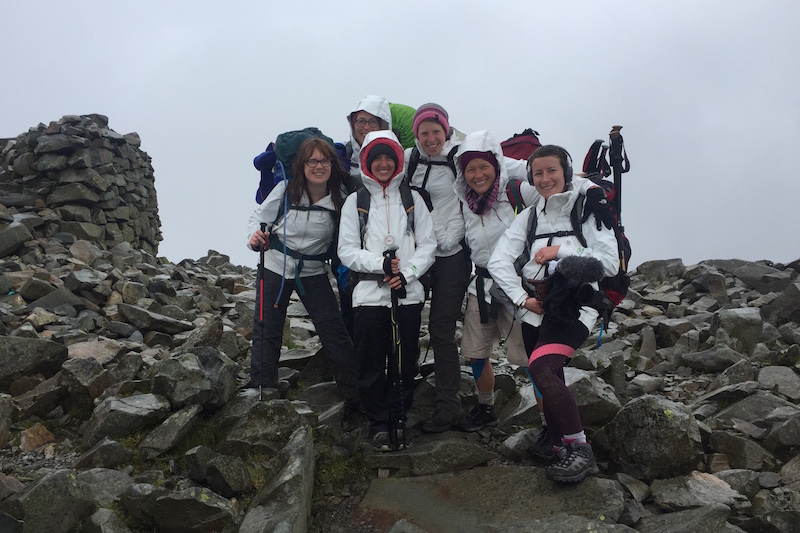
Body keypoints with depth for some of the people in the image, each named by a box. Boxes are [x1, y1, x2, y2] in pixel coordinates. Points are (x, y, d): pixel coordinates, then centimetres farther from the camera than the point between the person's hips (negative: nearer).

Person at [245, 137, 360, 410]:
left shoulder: (341, 199, -11)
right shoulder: (286, 190, -12)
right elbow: (259, 216, -2)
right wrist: (254, 236, -21)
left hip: (313, 272, 0)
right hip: (275, 267, 0)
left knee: (334, 331, -1)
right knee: (267, 331, 6)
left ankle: (355, 395, 13)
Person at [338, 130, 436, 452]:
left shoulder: (412, 198, 11)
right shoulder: (355, 201, 7)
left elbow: (428, 244, 6)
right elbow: (346, 250, 1)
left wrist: (407, 272, -10)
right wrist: (380, 263, -14)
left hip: (408, 294, 1)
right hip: (369, 293, -1)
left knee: (405, 362, 5)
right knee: (372, 364, 2)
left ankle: (399, 419, 22)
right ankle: (378, 423, 18)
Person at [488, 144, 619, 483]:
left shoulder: (587, 210, 1)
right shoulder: (529, 216, 14)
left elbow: (611, 263, -7)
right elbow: (498, 261, 5)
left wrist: (561, 250, -10)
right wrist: (522, 298, -6)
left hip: (573, 305, -6)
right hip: (536, 306, 6)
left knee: (541, 368, -24)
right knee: (549, 383, 7)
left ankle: (580, 450, -13)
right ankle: (564, 452, 20)